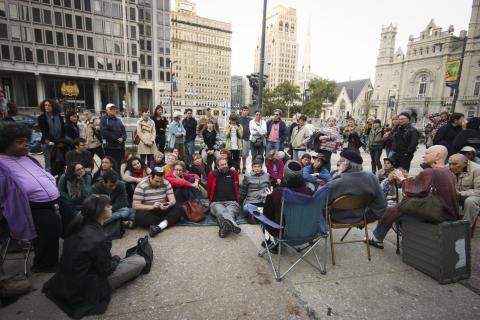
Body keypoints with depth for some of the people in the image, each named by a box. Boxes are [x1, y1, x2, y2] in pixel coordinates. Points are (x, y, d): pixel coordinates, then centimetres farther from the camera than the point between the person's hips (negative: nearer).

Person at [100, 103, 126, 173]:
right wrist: (116, 139, -13)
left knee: (120, 164, 7)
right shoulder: (104, 119, 0)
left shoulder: (118, 120, 19)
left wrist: (122, 138, -9)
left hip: (120, 146, 5)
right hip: (110, 146, -5)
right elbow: (105, 132, -12)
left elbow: (123, 130, 11)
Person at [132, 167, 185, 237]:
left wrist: (169, 205, -30)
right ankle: (166, 223, -24)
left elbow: (173, 200, -5)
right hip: (149, 212, -3)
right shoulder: (141, 186, -10)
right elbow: (135, 205, -13)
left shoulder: (166, 183, -1)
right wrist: (152, 207, -27)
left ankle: (159, 226, -38)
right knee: (140, 216, -35)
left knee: (180, 209, -21)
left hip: (164, 210, 3)